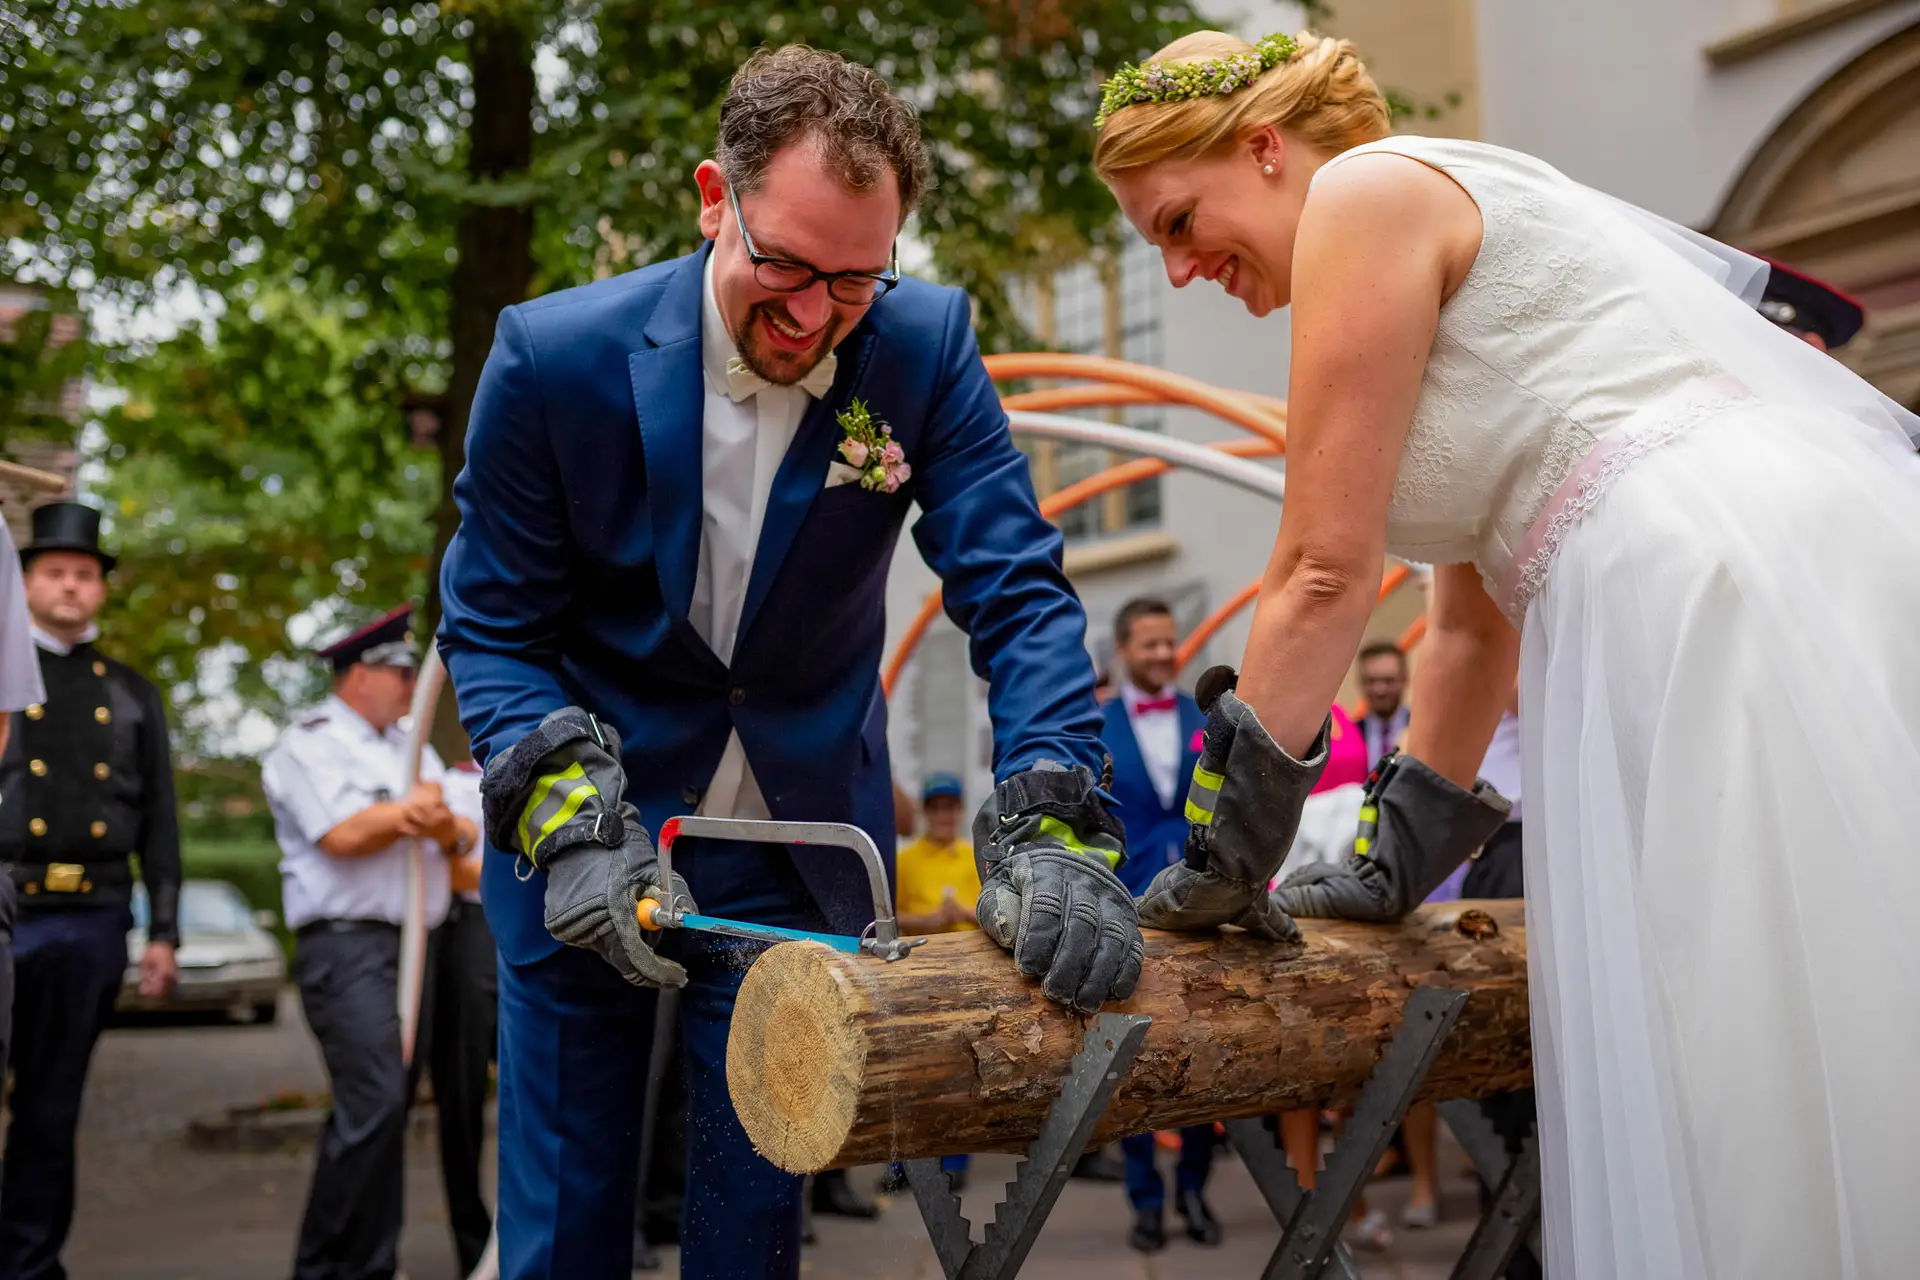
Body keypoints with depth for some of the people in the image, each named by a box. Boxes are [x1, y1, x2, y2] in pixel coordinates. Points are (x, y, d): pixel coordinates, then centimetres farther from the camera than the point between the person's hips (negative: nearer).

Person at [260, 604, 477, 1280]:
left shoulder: (411, 746, 22)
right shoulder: (311, 743, -1)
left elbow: (465, 838, 13)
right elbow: (344, 835, -14)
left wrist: (443, 824, -9)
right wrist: (412, 811, -2)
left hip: (414, 945, 7)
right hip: (347, 945, -7)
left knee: (385, 1110, 8)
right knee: (373, 1104, -17)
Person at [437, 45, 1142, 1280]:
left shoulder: (924, 347, -13)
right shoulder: (554, 358, -15)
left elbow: (1017, 595, -15)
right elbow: (494, 628, -8)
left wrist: (1052, 824, -30)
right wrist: (573, 822, -24)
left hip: (802, 859, 1)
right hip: (580, 846, 0)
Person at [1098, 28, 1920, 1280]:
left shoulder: (1369, 189, -1)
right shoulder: (1451, 217, 27)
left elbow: (1327, 568, -7)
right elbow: (1478, 607, 26)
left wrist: (1225, 849, -1)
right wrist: (1394, 864, 26)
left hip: (1733, 583, -10)